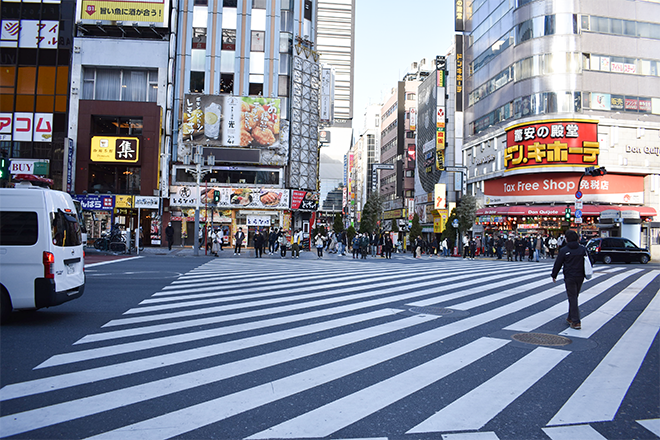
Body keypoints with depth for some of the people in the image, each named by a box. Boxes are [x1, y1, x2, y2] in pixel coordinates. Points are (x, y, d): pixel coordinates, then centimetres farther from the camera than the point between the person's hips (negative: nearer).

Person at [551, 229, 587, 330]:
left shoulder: (563, 250, -9)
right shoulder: (583, 249, 4)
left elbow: (557, 264, -3)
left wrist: (554, 275, 9)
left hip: (569, 277, -5)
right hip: (580, 277, 5)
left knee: (572, 298, -2)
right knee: (574, 297, 17)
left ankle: (576, 322, -6)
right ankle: (571, 318, 29)